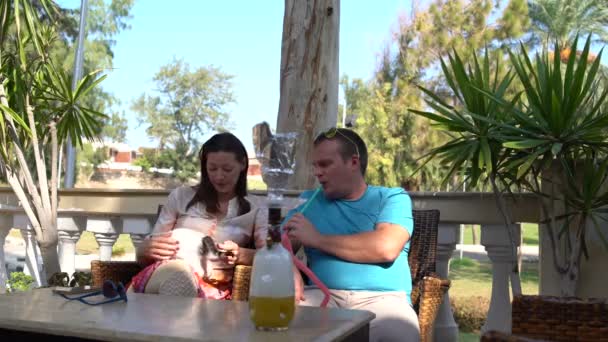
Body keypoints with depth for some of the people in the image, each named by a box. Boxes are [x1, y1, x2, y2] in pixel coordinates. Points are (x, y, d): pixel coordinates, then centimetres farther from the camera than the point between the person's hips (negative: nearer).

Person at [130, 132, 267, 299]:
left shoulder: (254, 209, 16)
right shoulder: (181, 196, 18)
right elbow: (142, 256, 18)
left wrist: (239, 255, -19)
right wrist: (146, 248, -7)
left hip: (212, 285, -1)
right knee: (178, 274, -39)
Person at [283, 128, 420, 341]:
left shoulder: (392, 197, 9)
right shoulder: (309, 200, 20)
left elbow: (386, 248, -10)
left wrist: (317, 238, -4)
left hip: (381, 297, -2)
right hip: (321, 294, 2)